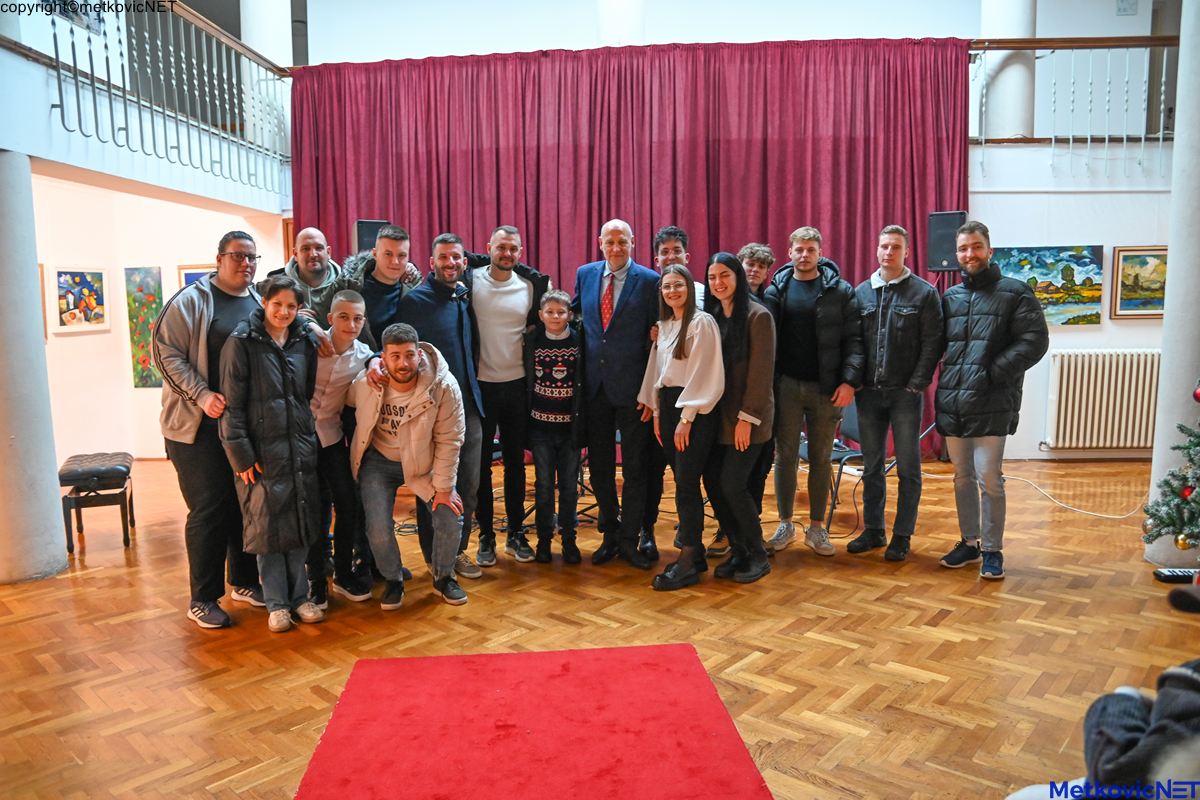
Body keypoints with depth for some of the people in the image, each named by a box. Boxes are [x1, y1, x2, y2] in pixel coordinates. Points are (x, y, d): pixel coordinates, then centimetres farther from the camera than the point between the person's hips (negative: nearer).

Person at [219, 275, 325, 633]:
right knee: (267, 525, 2)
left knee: (300, 523, 9)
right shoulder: (241, 343, -6)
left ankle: (299, 596, 22)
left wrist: (311, 439, 10)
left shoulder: (303, 343, 8)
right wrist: (241, 456, -13)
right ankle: (276, 603, 14)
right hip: (262, 451, -4)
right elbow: (232, 404, -8)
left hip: (301, 449, 4)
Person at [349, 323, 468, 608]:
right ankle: (392, 581, 20)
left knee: (450, 518, -9)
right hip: (379, 461, 0)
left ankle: (444, 578, 21)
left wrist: (444, 488, -15)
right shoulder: (364, 383, -20)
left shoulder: (444, 387, -25)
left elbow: (449, 441, -17)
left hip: (425, 462, 0)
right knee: (378, 529, -11)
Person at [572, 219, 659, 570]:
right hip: (594, 383, 4)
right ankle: (610, 534, 27)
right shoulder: (585, 274, 6)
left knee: (634, 466, 5)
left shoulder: (649, 280, -6)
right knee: (599, 465, 12)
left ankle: (629, 539, 18)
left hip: (631, 384, -4)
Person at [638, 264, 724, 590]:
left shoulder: (702, 322, -8)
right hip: (667, 404, 7)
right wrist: (656, 411, 11)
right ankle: (695, 551, 18)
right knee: (682, 481, 9)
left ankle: (688, 563, 0)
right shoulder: (663, 325, 15)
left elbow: (704, 374, -13)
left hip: (695, 409, -7)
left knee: (686, 484, -7)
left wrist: (686, 418, -15)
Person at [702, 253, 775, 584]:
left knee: (732, 484, -9)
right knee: (712, 481, 3)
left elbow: (761, 371, -13)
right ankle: (738, 551, 20)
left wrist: (747, 418, -15)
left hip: (747, 417, -6)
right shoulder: (711, 316, 9)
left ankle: (758, 556, 10)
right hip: (717, 415, 6)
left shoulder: (758, 316, -9)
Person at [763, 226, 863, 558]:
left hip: (826, 387, -1)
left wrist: (849, 380, -13)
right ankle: (785, 524, 21)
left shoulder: (840, 290, 1)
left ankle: (817, 527, 20)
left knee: (821, 458, 9)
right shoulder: (776, 289, 5)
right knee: (785, 455, 8)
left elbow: (853, 338, -3)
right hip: (786, 385, 1)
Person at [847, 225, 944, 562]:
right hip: (869, 393, 3)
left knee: (908, 468, 4)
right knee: (871, 467, 11)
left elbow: (932, 344, -5)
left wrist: (917, 384, -12)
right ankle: (873, 530, 22)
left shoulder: (924, 293, -1)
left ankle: (902, 535, 14)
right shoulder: (861, 292, 9)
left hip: (906, 394, -3)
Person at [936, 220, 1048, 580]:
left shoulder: (1016, 293, 0)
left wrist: (992, 374, -15)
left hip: (992, 405, -5)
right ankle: (969, 542, 26)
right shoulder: (950, 297, 13)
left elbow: (1034, 342, -8)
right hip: (952, 403, 5)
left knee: (989, 478, -4)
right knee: (963, 477, 13)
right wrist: (945, 378, 1)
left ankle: (992, 550, 11)